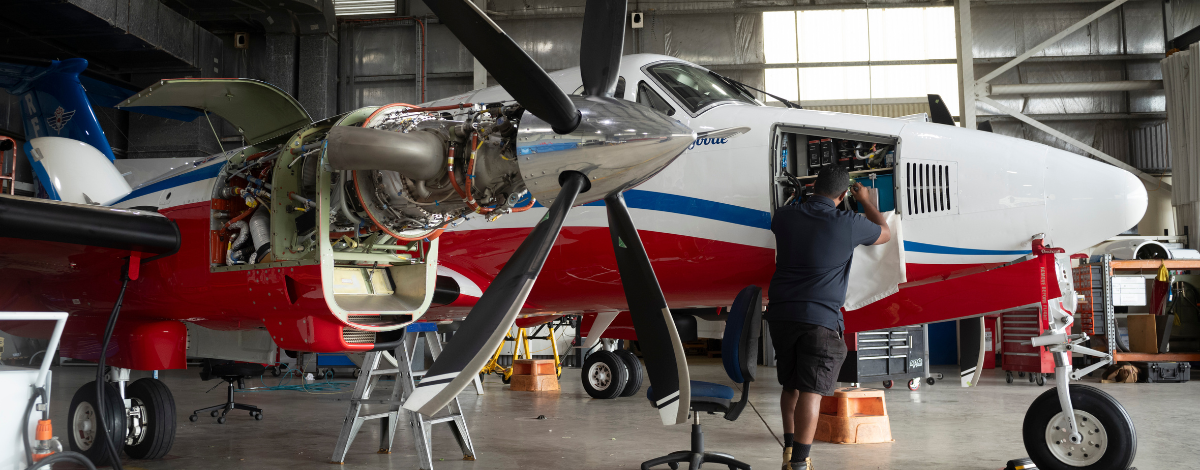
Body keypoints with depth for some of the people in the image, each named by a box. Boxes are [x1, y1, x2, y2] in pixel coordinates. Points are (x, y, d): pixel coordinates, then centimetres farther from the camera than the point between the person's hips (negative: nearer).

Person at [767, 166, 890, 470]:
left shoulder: (785, 217, 5)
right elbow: (885, 234, 17)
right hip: (820, 319, -5)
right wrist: (866, 201, 32)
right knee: (811, 390, -6)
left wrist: (810, 198, 44)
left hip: (780, 315, 5)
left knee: (790, 386, 18)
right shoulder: (848, 224, -5)